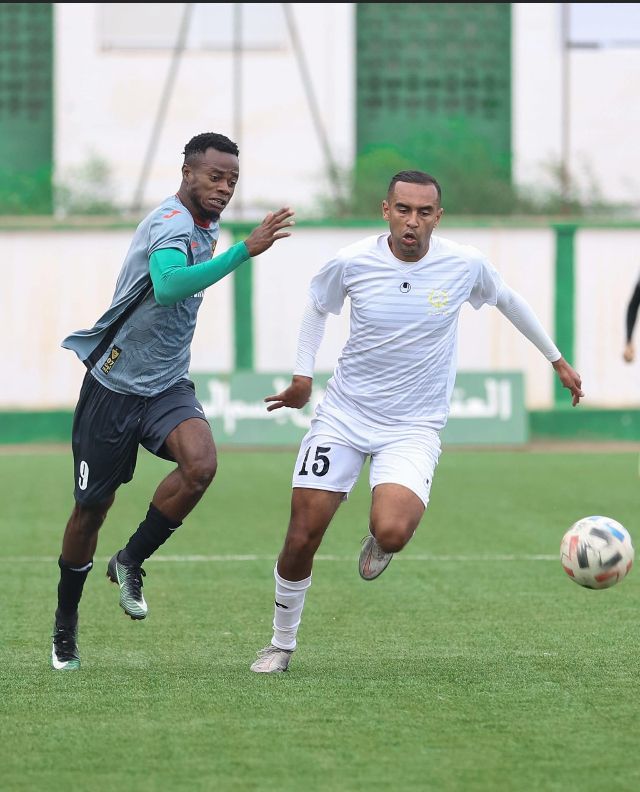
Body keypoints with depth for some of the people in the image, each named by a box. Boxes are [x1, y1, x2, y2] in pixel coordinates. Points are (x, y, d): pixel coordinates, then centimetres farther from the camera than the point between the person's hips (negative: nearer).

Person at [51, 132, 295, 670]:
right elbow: (167, 287, -44)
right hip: (114, 386, -6)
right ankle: (66, 625, 26)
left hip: (167, 387, 6)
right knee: (91, 509, 5)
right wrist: (247, 249, -49)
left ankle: (131, 562, -3)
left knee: (201, 464, -24)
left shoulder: (207, 227, 7)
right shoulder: (172, 223, -21)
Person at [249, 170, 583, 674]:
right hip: (342, 418, 1)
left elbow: (508, 300, 13)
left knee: (391, 533, -27)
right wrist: (303, 375, 8)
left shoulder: (466, 265, -9)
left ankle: (380, 543, 13)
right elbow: (317, 307, 13)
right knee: (302, 539, -3)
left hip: (414, 429, -1)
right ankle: (282, 644, 21)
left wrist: (557, 359, 20)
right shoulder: (352, 263, -9)